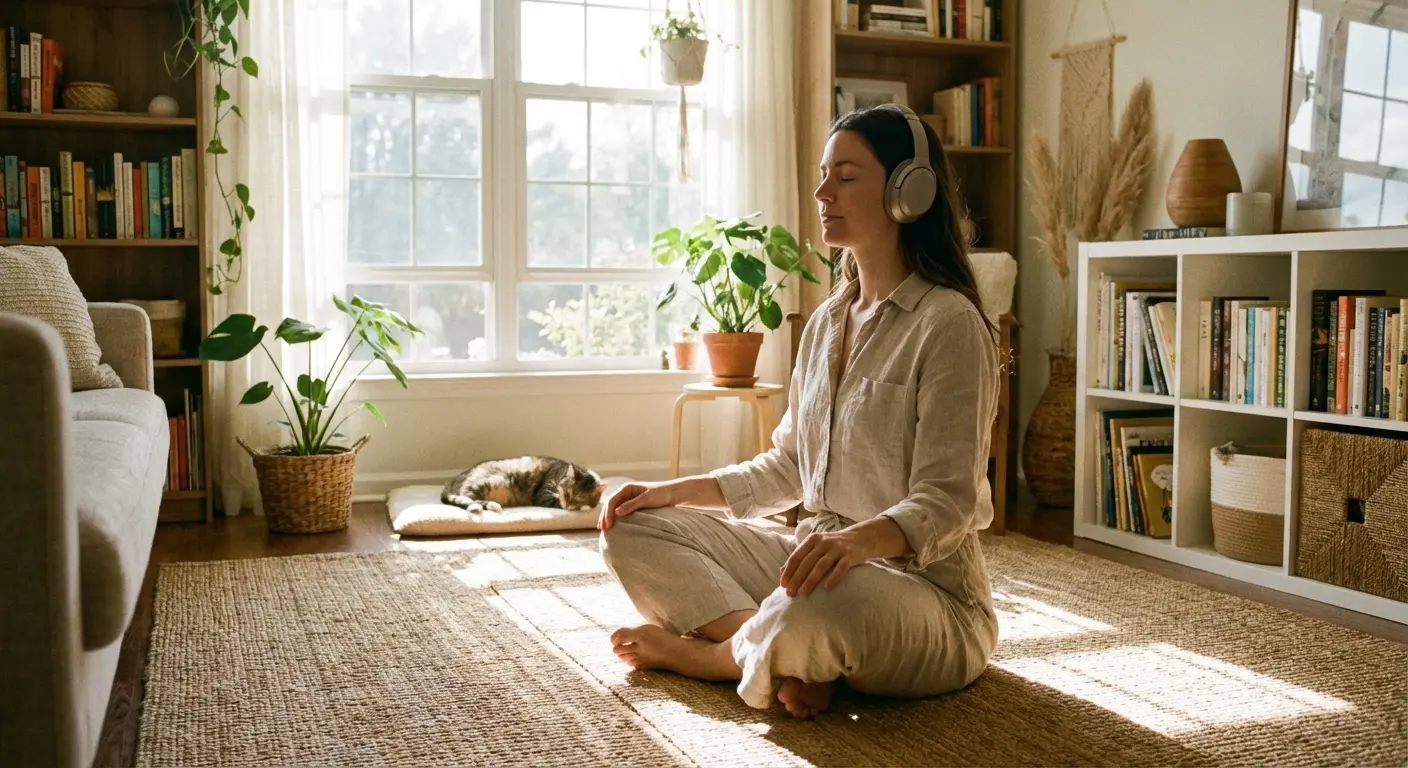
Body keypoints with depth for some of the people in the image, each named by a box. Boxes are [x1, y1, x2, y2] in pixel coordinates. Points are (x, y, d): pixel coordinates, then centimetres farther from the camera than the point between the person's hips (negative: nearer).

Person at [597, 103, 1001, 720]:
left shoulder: (949, 322, -13)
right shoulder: (826, 322, 12)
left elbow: (946, 501, -20)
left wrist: (860, 538, -40)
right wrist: (675, 491, 5)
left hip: (925, 587, -8)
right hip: (821, 555, 8)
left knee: (828, 602, -42)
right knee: (633, 530, 0)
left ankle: (704, 653, -8)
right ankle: (788, 656, -18)